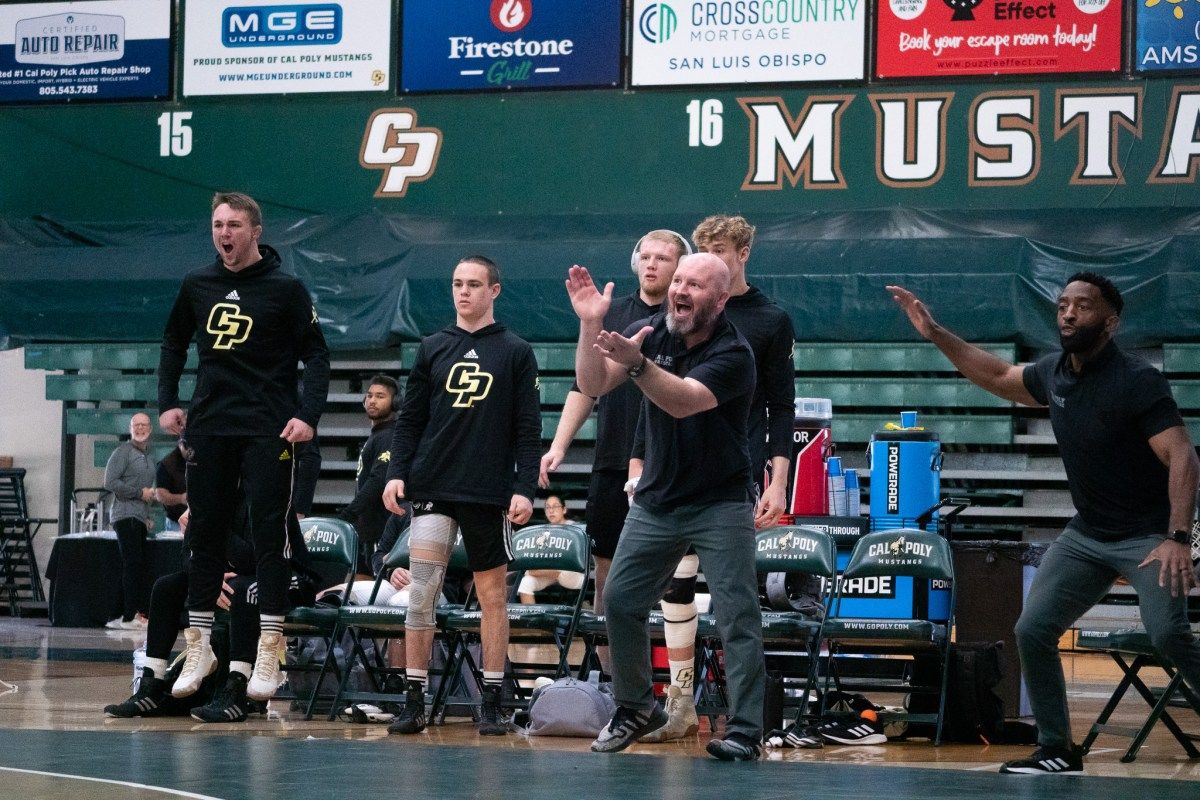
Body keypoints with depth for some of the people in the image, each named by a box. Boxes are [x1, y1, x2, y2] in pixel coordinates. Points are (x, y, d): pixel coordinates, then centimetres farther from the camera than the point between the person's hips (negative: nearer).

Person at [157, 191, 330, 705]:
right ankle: (198, 647, 14)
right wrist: (167, 402, 11)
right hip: (208, 427, 4)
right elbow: (174, 343, 22)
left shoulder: (285, 289, -3)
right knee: (205, 535, 6)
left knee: (270, 536, -4)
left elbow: (316, 355, -3)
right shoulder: (197, 286, 9)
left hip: (268, 431, -4)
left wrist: (308, 415, -15)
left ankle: (269, 653, -2)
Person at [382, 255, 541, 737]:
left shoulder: (516, 353, 5)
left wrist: (525, 489, -7)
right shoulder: (433, 348, 11)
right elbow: (410, 419, 12)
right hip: (432, 488, 2)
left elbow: (528, 430, 2)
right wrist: (396, 472, -1)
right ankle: (414, 702, -1)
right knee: (421, 592, -5)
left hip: (490, 492, -2)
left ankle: (491, 703, 10)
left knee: (492, 594, 4)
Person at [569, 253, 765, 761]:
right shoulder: (652, 332, -2)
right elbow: (592, 385, -10)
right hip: (655, 501, 5)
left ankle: (745, 730, -5)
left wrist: (636, 362, -48)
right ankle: (636, 708, 24)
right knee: (620, 602, 6)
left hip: (719, 505, -5)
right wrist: (590, 324, -24)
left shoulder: (732, 355, -18)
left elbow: (682, 400, -33)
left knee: (737, 617, -9)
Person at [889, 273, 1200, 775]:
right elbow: (999, 377, 22)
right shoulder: (1054, 374, 2)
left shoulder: (1137, 380, -19)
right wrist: (935, 334, 16)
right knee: (1033, 631, 2)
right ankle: (1057, 752, 13)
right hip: (1086, 535, 7)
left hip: (1147, 534, -7)